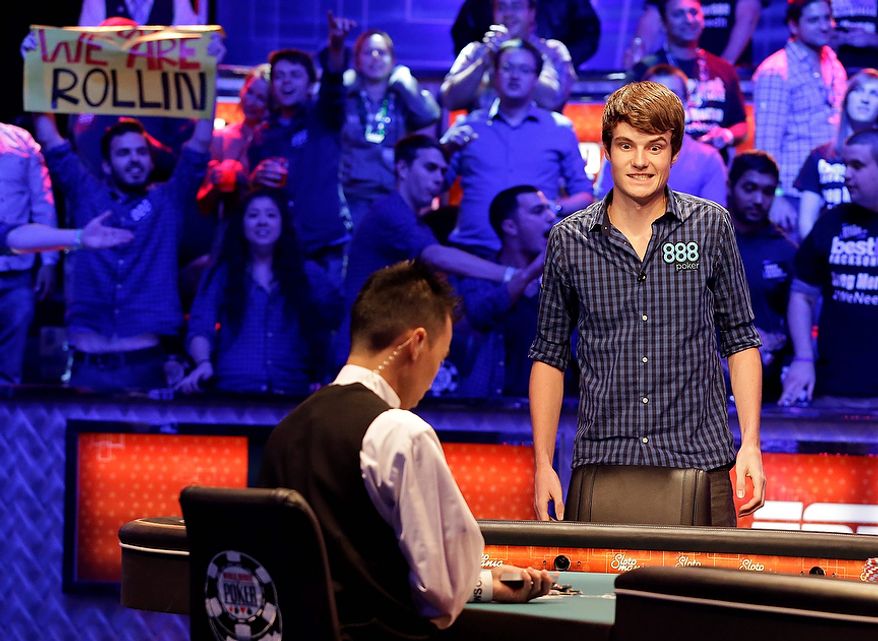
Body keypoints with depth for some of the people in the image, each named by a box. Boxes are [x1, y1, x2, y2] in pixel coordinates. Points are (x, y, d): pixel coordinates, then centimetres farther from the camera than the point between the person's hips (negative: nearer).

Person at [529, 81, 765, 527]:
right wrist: (543, 463, 4)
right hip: (600, 464, 1)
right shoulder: (568, 241, 4)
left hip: (698, 460, 0)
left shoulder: (711, 227, 4)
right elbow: (550, 355, 11)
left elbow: (740, 339, 9)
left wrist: (750, 443, -1)